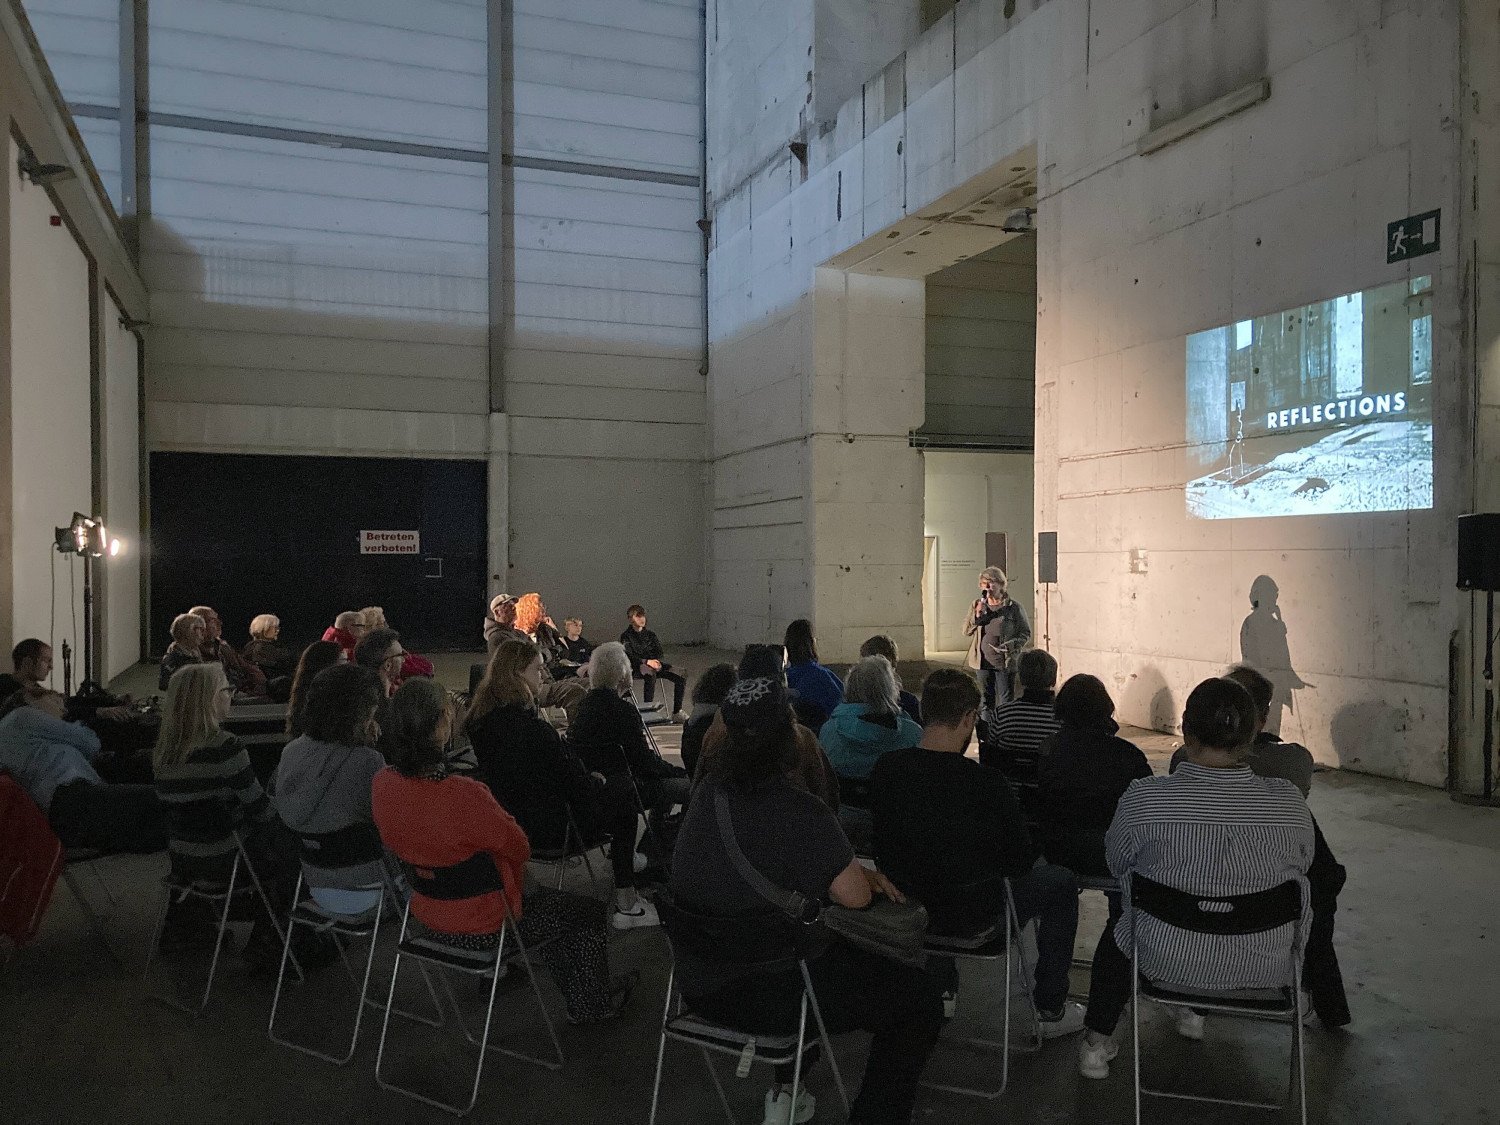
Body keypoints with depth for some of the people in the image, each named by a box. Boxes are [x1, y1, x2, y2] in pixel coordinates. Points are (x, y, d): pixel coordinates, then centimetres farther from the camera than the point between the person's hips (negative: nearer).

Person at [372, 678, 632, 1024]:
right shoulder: (463, 794, -36)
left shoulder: (382, 783, -13)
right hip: (481, 928, -7)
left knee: (540, 893, 32)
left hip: (426, 916, 7)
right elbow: (519, 849, -20)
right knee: (590, 911, 14)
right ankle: (591, 1006, 32)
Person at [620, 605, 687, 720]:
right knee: (650, 674, -42)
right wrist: (647, 661, -23)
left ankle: (677, 713, -11)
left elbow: (660, 653, 14)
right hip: (637, 667, -5)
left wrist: (657, 662, -11)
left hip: (654, 664, 5)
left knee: (681, 678, -16)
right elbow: (629, 656, -9)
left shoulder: (650, 635, 22)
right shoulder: (626, 637, 6)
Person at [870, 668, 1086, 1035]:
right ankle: (1051, 1008, 27)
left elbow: (884, 850, 2)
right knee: (1062, 881, 18)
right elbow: (1020, 863, -12)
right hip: (974, 916, -5)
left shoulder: (885, 769, -13)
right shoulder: (986, 784, -27)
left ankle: (941, 987, 45)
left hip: (909, 910, 5)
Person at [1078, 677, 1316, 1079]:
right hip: (1262, 970, 3)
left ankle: (1097, 1043, 38)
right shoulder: (1290, 802, -15)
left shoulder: (1144, 798, -22)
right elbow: (1301, 870, 3)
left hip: (1166, 961, -2)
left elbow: (1117, 865, -5)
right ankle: (1193, 1011, 53)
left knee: (1118, 927, 32)